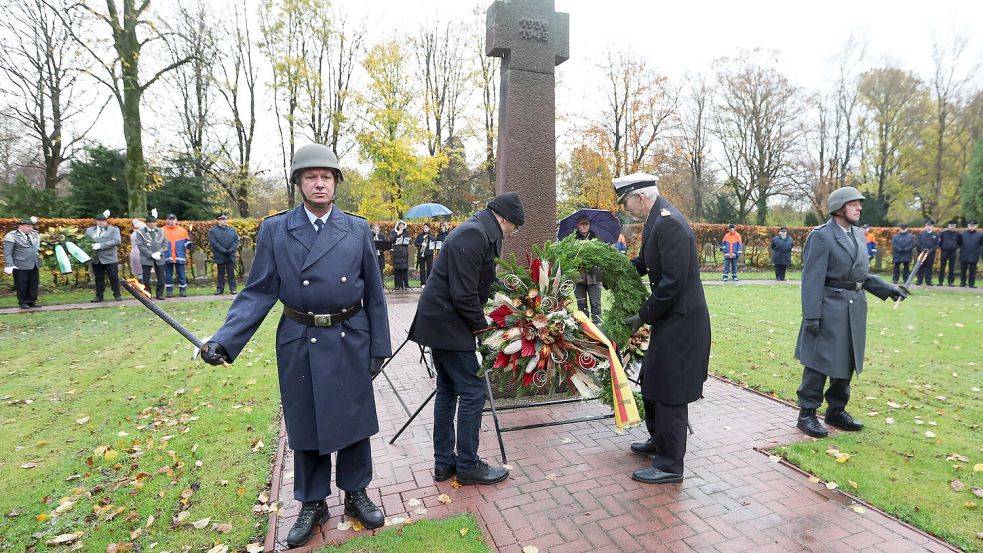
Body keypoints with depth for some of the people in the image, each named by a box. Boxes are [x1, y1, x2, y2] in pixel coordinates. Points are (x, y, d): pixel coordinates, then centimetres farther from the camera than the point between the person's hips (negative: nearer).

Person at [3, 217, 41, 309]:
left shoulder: (35, 235, 13)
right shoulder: (12, 236, -5)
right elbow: (7, 253, -7)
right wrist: (9, 266, -15)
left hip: (34, 265, 5)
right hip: (21, 266, -5)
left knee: (34, 284, 7)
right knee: (22, 285, 0)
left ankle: (32, 301, 16)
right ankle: (23, 302, 10)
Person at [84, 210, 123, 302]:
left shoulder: (114, 229, 3)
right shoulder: (91, 230, 15)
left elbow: (117, 241, -11)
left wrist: (101, 245, -15)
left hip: (110, 259, -3)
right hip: (96, 259, 3)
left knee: (113, 277, -1)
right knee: (98, 278, 7)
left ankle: (117, 295, 7)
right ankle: (99, 296, 14)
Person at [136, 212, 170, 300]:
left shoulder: (160, 232, 10)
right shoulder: (140, 232, 1)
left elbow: (166, 244, 8)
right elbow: (140, 246, -6)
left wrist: (159, 252, -8)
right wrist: (151, 254, -15)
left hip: (159, 259, 2)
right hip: (146, 259, -2)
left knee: (161, 278, 1)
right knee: (146, 279, 1)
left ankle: (160, 294, 12)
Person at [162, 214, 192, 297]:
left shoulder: (183, 230, 9)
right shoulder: (162, 230, 5)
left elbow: (187, 241, 13)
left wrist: (188, 246, -6)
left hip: (180, 257, 1)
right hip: (167, 257, -1)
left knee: (181, 274, 4)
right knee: (168, 274, 5)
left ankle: (183, 290, 11)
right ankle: (169, 291, 12)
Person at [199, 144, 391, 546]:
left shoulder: (357, 229, 0)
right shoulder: (274, 229, -1)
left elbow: (374, 293, 2)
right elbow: (259, 291, -2)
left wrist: (379, 346, 2)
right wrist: (224, 340, -14)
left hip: (351, 341, 1)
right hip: (300, 343, 0)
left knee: (354, 420, 12)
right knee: (305, 424, 13)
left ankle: (356, 494, 35)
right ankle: (312, 503, 35)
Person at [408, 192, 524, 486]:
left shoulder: (476, 232, 13)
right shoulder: (474, 236, -19)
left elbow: (473, 288, 18)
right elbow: (463, 296, -23)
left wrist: (481, 321, 11)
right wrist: (482, 327, -11)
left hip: (439, 321, 11)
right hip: (447, 323, -11)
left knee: (448, 390, 15)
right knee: (473, 391, -2)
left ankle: (444, 463, 26)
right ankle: (468, 466, 13)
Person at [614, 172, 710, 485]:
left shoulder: (669, 224, -22)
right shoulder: (656, 220, 9)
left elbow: (673, 283, -25)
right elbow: (643, 264, 15)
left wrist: (643, 316, -16)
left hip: (680, 320, -10)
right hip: (669, 318, 10)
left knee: (669, 391, 1)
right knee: (651, 382, 20)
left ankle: (670, 465, 17)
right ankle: (659, 441, 40)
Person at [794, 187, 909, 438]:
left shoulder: (858, 234, 13)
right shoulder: (821, 236, -11)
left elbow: (863, 274, 20)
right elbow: (812, 280, -15)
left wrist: (889, 289, 7)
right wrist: (812, 316, -19)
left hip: (855, 308, 8)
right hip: (830, 307, -8)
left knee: (847, 363, 15)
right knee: (819, 362, -2)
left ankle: (836, 411, 29)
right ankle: (807, 414, 9)